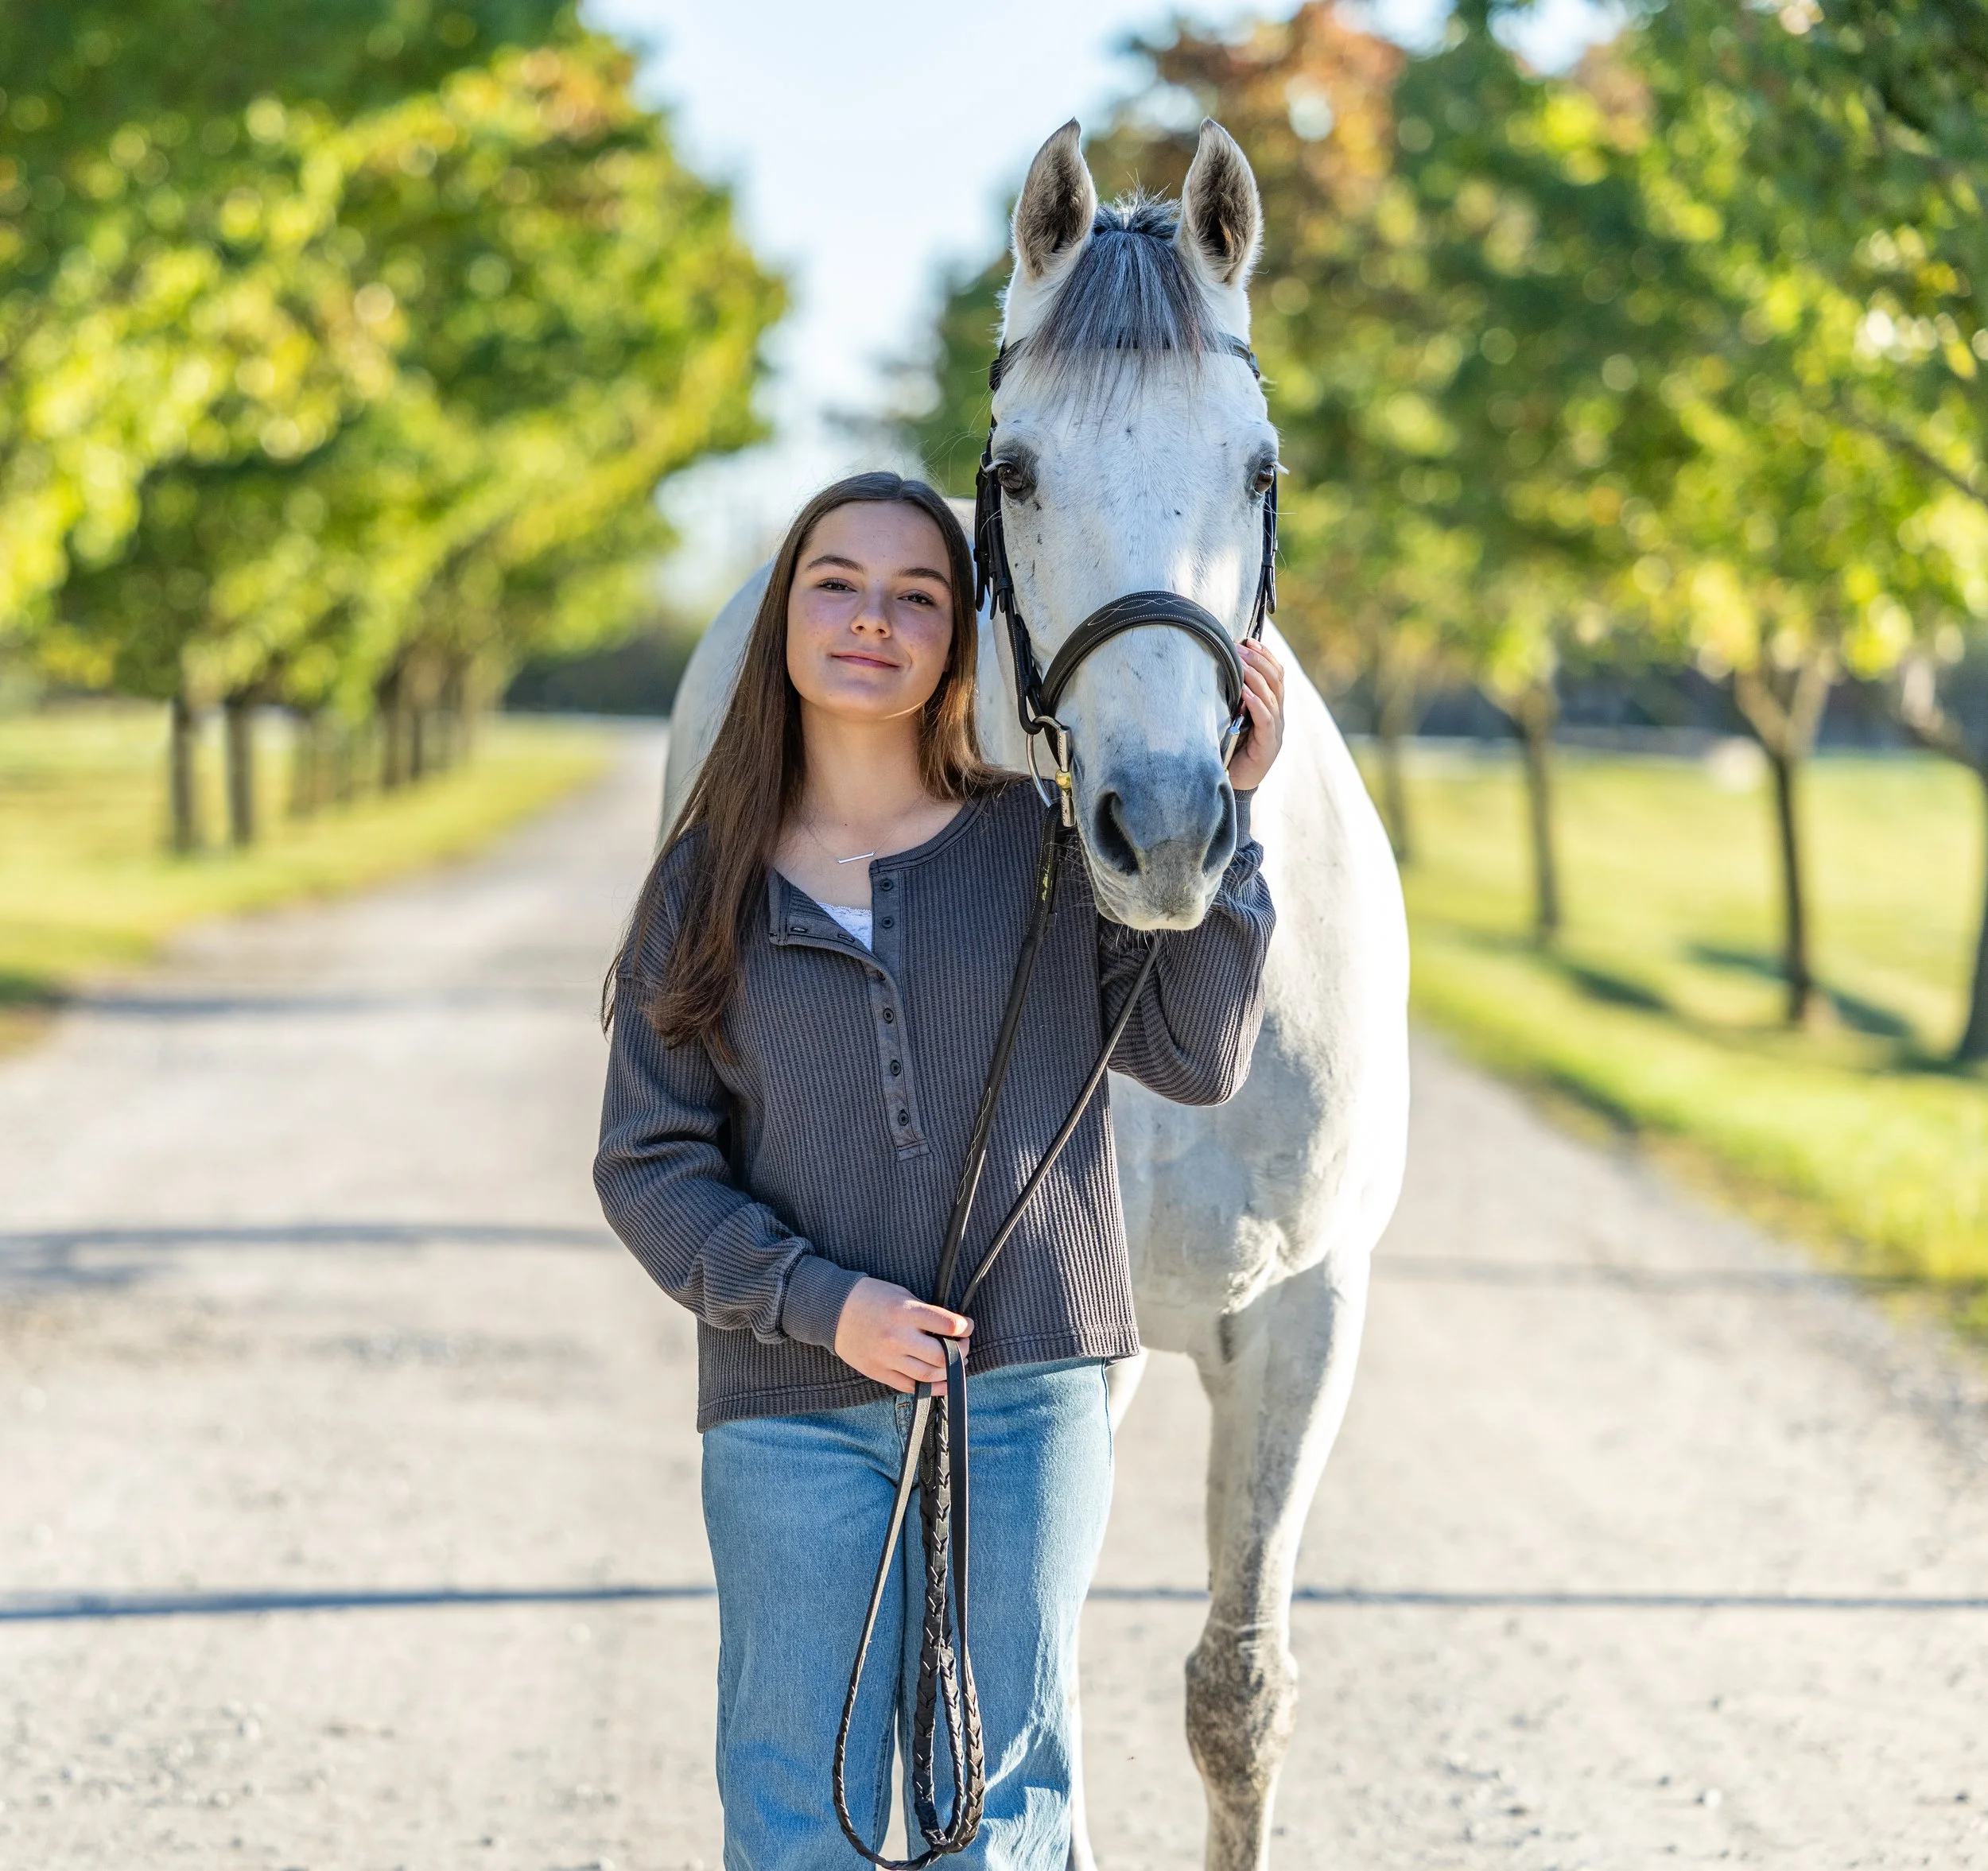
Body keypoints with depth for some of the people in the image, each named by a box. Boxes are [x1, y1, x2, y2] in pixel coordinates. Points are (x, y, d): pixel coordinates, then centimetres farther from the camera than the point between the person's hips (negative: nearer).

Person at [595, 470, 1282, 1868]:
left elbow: (1195, 1058, -2)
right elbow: (648, 1163, 1)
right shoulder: (708, 887, 3)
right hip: (794, 1414, 0)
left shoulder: (1049, 843, 2)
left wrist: (1222, 818, -10)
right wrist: (814, 1300, -14)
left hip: (1026, 1400, 0)